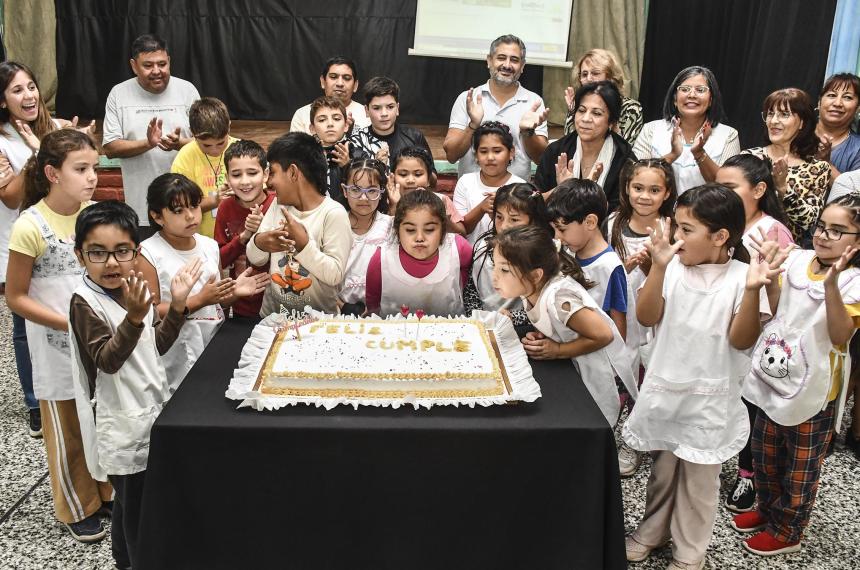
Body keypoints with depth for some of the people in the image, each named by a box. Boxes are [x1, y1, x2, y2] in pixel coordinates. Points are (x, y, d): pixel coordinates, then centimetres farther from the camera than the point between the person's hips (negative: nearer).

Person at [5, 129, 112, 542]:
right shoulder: (30, 226, -19)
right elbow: (16, 297, -11)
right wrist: (71, 323, -18)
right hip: (57, 348, -4)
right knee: (68, 432, 13)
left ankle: (110, 490, 39)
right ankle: (77, 508, 34)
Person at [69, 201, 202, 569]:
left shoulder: (134, 291, 5)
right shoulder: (85, 302, -17)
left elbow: (157, 345, 12)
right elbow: (107, 360, -27)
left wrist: (177, 305, -1)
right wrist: (134, 317, -40)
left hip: (151, 410, 7)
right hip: (122, 425, -7)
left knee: (137, 501, 20)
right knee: (133, 505, 4)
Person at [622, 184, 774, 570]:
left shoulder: (741, 277, -13)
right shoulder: (673, 268, -7)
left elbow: (742, 340, -17)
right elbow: (646, 317, -14)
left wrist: (753, 290, -31)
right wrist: (658, 267, -24)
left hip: (709, 399, -3)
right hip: (664, 390, 3)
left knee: (699, 478, 12)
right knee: (662, 468, 21)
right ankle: (652, 530, 43)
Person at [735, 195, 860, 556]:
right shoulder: (798, 260, -3)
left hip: (813, 388, -5)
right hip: (773, 377, 6)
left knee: (800, 467, 13)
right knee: (765, 455, 22)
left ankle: (786, 531, 33)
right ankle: (767, 509, 45)